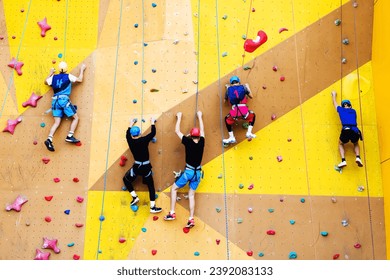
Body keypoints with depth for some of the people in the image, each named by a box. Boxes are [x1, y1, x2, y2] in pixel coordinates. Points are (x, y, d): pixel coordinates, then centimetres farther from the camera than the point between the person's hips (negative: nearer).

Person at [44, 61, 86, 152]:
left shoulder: (54, 77, 14)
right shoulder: (68, 76, 2)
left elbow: (45, 82, 31)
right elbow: (80, 80, 6)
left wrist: (51, 73, 43)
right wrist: (82, 69, 19)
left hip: (55, 100, 5)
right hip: (64, 99, -5)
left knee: (57, 122, 2)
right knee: (76, 117, 7)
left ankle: (49, 139, -16)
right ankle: (70, 136, -5)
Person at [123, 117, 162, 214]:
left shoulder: (130, 141, -4)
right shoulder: (144, 140, -12)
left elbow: (127, 134, 18)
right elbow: (153, 133, 0)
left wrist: (131, 125, 33)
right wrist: (152, 123, 16)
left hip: (137, 166, 1)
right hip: (146, 167, -1)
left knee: (126, 179, 26)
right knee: (151, 186, 9)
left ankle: (134, 197, 16)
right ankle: (153, 207, 6)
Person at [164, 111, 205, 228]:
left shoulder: (188, 142, -10)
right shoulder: (201, 143, 0)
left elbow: (177, 131, 0)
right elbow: (202, 130, 18)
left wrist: (179, 117, 12)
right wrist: (199, 116, 29)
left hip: (188, 171, -4)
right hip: (197, 172, 4)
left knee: (174, 188, 11)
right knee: (191, 195, 11)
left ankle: (172, 213, 4)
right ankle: (191, 219, 3)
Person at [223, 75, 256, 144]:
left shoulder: (229, 89, 14)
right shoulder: (243, 87, 13)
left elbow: (225, 100, 24)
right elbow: (251, 96, 22)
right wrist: (247, 87, 37)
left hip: (234, 113, 0)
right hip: (244, 112, 0)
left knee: (227, 119, 34)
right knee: (253, 115, 34)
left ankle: (231, 138, 23)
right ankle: (249, 133, 20)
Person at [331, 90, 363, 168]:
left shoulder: (341, 109, 18)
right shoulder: (353, 111, 24)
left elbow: (334, 103, 38)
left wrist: (334, 95, 58)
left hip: (345, 130, -2)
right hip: (355, 131, 2)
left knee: (341, 144, 27)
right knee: (356, 144, 34)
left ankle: (343, 160, 4)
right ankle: (358, 157, 6)